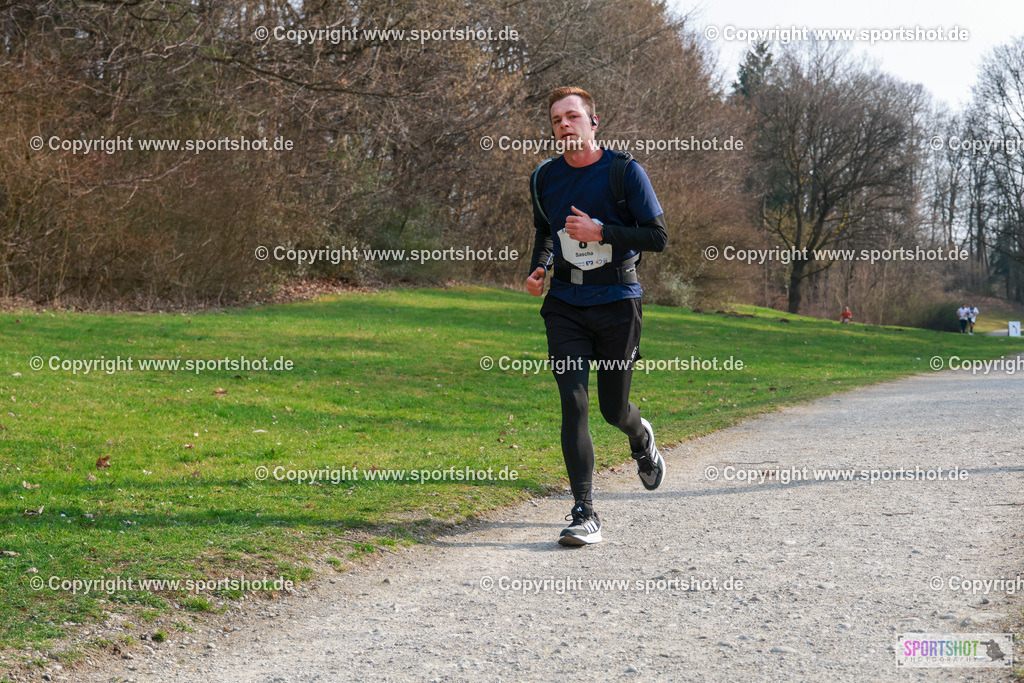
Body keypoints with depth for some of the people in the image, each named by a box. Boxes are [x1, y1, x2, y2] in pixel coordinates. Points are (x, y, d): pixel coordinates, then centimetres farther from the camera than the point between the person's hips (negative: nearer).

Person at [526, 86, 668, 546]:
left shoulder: (625, 172, -7)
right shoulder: (544, 179, 6)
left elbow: (658, 236, -8)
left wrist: (600, 232, -18)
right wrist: (539, 267, 5)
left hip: (616, 301, -2)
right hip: (565, 304, 2)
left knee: (613, 408, 7)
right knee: (573, 402, -11)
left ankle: (642, 440, 45)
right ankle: (584, 513, -8)